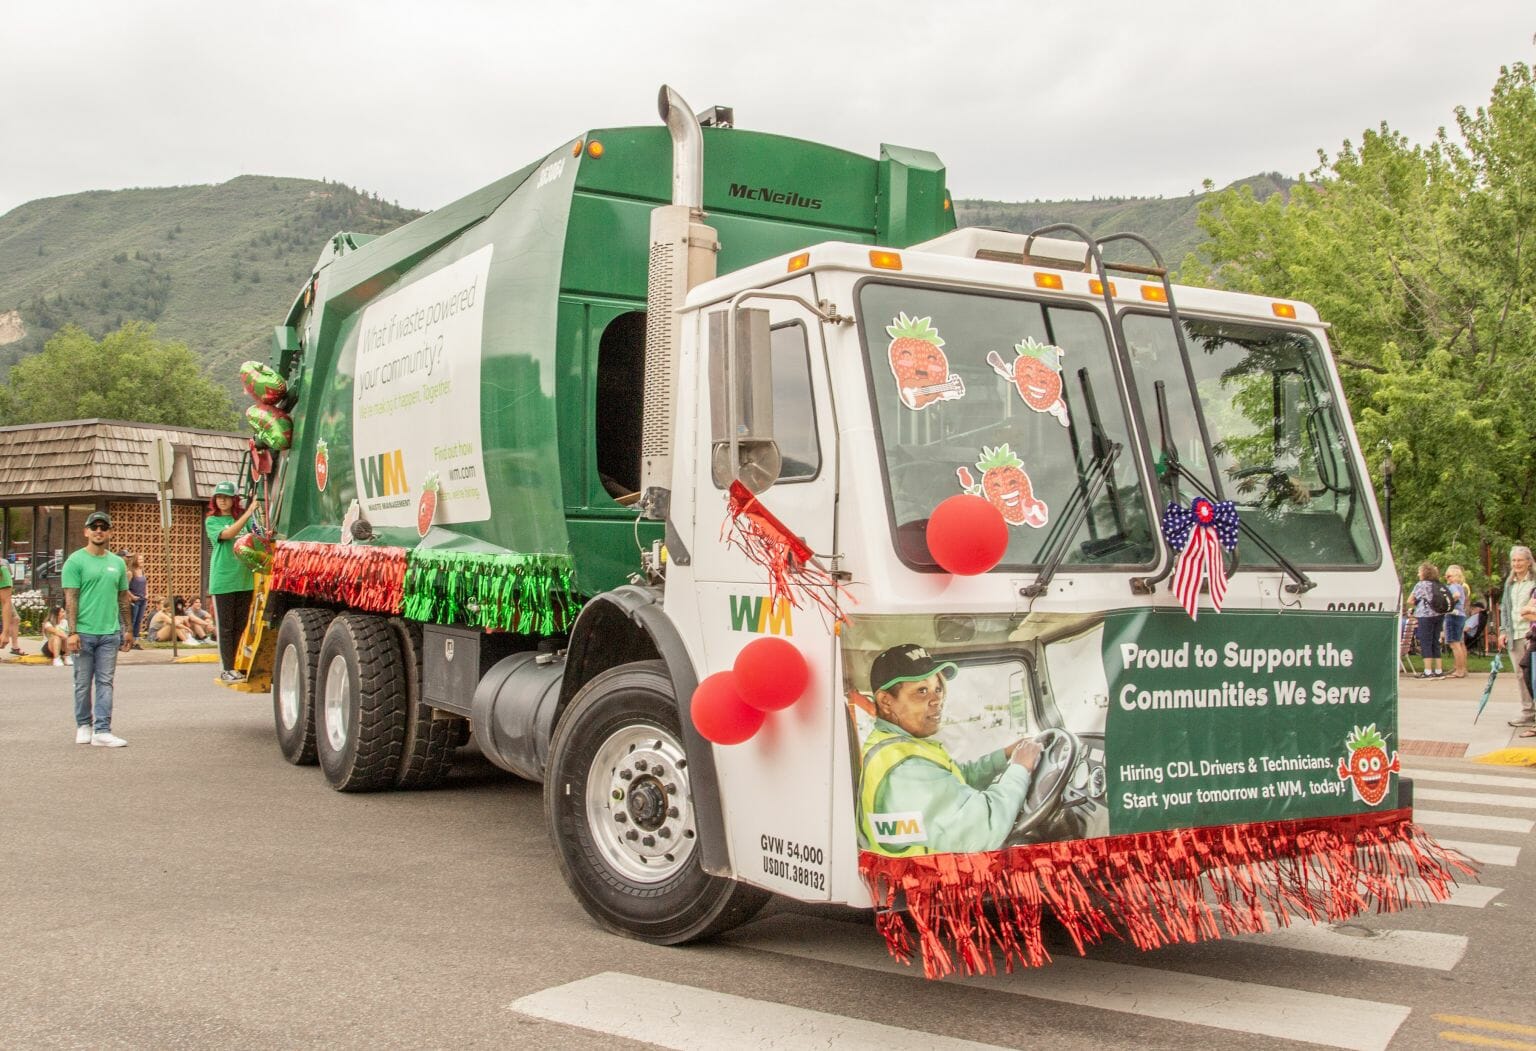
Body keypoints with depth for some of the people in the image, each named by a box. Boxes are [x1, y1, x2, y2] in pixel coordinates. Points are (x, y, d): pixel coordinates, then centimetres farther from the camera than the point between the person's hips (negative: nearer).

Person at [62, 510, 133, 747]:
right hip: (84, 632, -3)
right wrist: (72, 632, -14)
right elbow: (70, 599, -7)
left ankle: (102, 731, -1)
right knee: (83, 683, 7)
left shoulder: (117, 563, 11)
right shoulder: (75, 561, -3)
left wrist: (128, 629, 14)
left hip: (110, 632, 3)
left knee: (105, 682, 0)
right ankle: (83, 726, 21)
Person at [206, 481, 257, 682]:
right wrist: (248, 513, -26)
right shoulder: (212, 521, 2)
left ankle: (240, 665, 14)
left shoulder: (242, 517, 10)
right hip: (222, 581, -3)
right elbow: (227, 534, -17)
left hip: (244, 579, 3)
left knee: (241, 626, 7)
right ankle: (227, 669, 3)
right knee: (226, 627, 0)